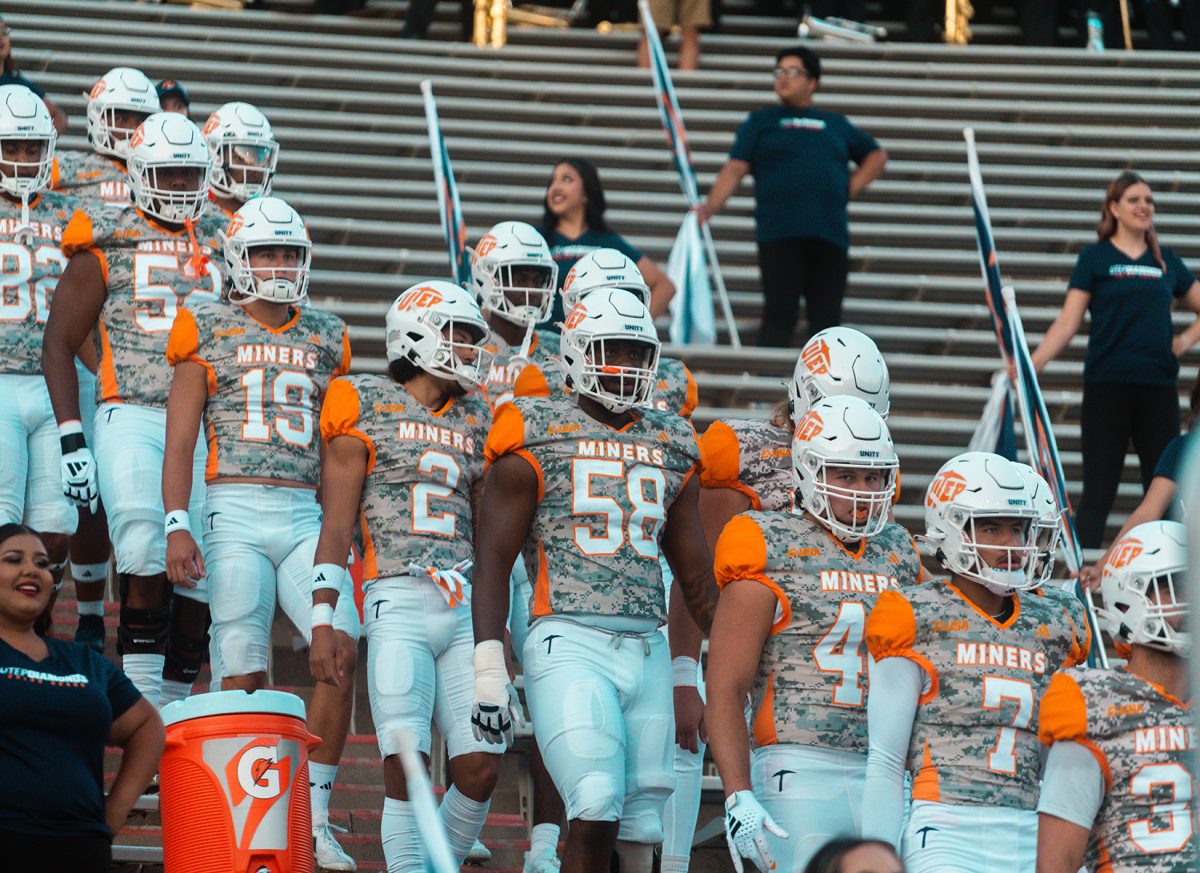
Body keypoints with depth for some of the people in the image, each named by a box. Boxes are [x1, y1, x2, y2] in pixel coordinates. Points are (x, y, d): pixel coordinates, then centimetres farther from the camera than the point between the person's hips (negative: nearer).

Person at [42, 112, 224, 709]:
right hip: (131, 418, -4)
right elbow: (58, 343, 3)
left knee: (200, 576, 1)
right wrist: (70, 440, -6)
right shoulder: (106, 242, 3)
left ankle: (174, 704, 12)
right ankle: (142, 702, -18)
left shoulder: (221, 245, 14)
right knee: (148, 560, -20)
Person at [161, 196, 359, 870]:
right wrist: (177, 526, -9)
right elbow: (180, 440, 2)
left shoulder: (325, 337, 15)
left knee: (341, 646, -16)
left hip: (306, 516, 3)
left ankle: (314, 819, -9)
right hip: (235, 512, -3)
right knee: (245, 677, -6)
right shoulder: (207, 329, 6)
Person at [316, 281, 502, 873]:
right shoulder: (367, 408, 3)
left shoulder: (474, 421, 18)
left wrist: (500, 629, 19)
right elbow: (336, 527, -1)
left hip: (466, 608, 5)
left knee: (481, 767, -3)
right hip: (398, 602, -5)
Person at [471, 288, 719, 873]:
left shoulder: (670, 447, 16)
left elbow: (696, 576, 23)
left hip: (647, 650, 5)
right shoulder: (537, 437, 1)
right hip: (570, 645, -5)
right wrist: (488, 667, -9)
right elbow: (493, 560, -2)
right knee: (595, 814, -18)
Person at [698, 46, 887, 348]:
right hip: (779, 234, -3)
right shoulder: (760, 122, 13)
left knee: (826, 319, 1)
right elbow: (734, 169, 3)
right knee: (779, 315, -10)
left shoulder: (836, 124, 20)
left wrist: (851, 188, 12)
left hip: (830, 234, 3)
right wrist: (711, 206, -15)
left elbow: (876, 156, 30)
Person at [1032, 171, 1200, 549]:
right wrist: (1028, 367, -12)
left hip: (1159, 389, 3)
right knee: (1098, 492, -4)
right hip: (1107, 388, -3)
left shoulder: (1166, 262, 11)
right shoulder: (1096, 258, 2)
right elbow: (1067, 323, -2)